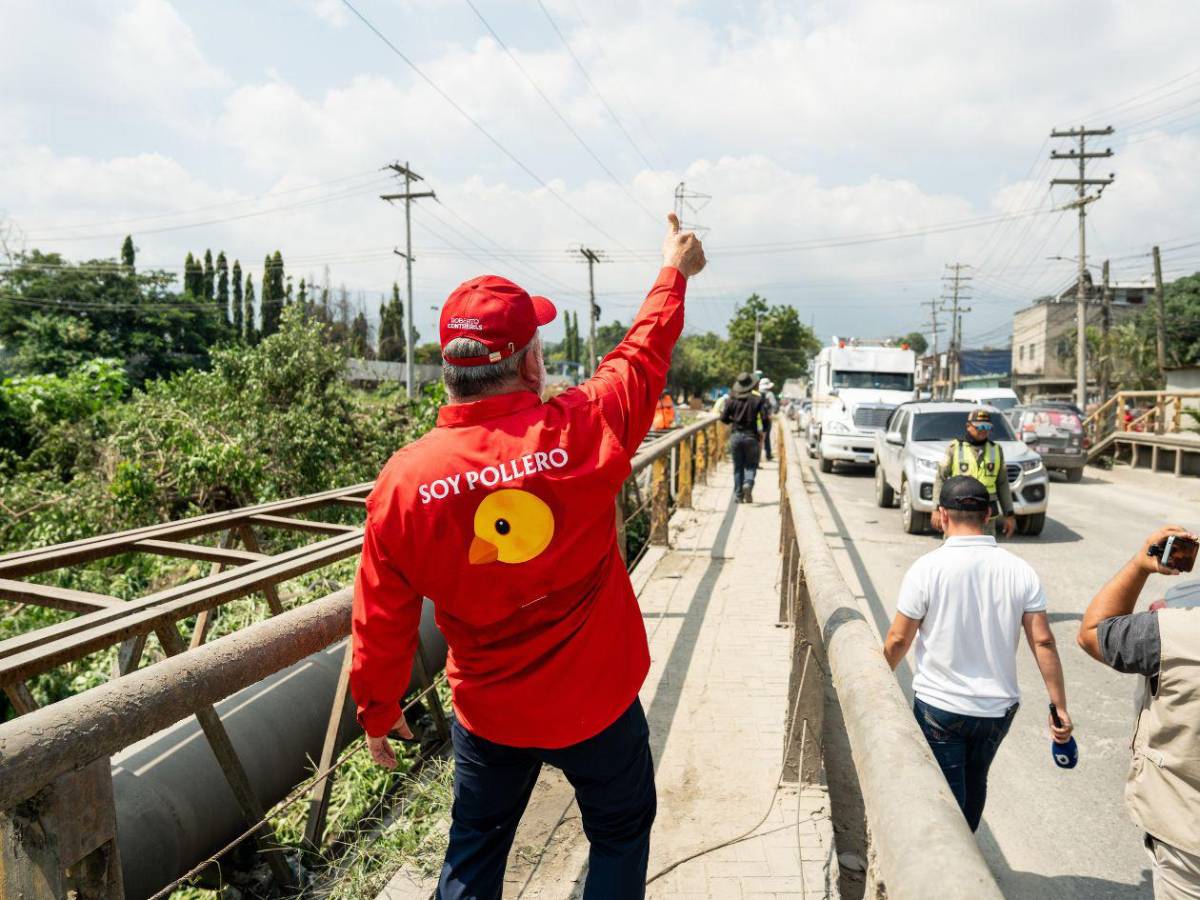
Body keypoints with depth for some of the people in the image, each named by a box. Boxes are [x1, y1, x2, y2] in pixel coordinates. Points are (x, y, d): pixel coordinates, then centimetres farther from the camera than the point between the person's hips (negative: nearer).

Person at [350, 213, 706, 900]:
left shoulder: (404, 479, -18)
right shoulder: (585, 431, -22)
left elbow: (381, 623, -8)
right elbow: (644, 355, -2)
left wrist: (377, 709, 11)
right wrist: (676, 271, 17)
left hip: (489, 714, 2)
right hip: (598, 701, -1)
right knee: (621, 834, 24)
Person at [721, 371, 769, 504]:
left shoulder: (732, 399, -1)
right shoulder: (758, 398, -4)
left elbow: (724, 418, 0)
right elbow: (765, 418, -9)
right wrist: (763, 431, 9)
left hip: (735, 436, 2)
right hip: (751, 436, -2)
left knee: (738, 467, 10)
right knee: (751, 465, 9)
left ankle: (738, 495, 8)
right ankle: (748, 484, -20)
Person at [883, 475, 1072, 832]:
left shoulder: (927, 568, -16)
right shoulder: (1020, 571, -7)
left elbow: (898, 640, -10)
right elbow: (1043, 642, -6)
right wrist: (1059, 707, 2)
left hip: (939, 706, -4)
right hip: (998, 708, 4)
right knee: (975, 783, 26)